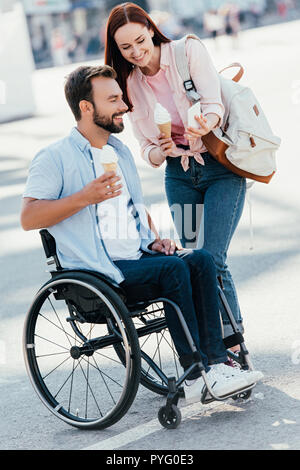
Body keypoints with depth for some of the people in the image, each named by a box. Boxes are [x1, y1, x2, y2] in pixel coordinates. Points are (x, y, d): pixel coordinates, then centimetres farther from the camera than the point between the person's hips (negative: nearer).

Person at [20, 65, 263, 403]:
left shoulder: (120, 151, 21)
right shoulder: (55, 157, -4)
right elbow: (28, 218, -13)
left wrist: (154, 239, 12)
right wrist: (85, 197, -20)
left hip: (137, 256, 7)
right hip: (96, 272, -7)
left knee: (201, 260, -18)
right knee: (173, 269, -28)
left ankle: (215, 363, -22)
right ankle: (195, 375, -22)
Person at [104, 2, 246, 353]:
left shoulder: (188, 51, -7)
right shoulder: (131, 84, 6)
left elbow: (213, 103, -19)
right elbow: (148, 150, 8)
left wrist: (206, 124, -41)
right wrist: (161, 152, -15)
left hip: (221, 166, -4)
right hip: (179, 176, 4)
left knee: (212, 260, -14)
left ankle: (234, 347, -7)